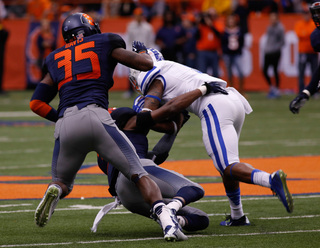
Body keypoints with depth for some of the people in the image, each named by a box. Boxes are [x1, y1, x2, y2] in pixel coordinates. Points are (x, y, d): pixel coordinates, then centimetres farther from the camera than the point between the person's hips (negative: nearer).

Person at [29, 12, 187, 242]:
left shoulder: (56, 59, 27)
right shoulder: (104, 43, 19)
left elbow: (37, 103, 24)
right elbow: (146, 64, 17)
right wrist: (143, 51, 39)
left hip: (66, 126, 3)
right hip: (96, 117, -3)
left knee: (62, 182, 24)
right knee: (139, 175, 0)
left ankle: (55, 192, -13)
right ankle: (167, 220, -24)